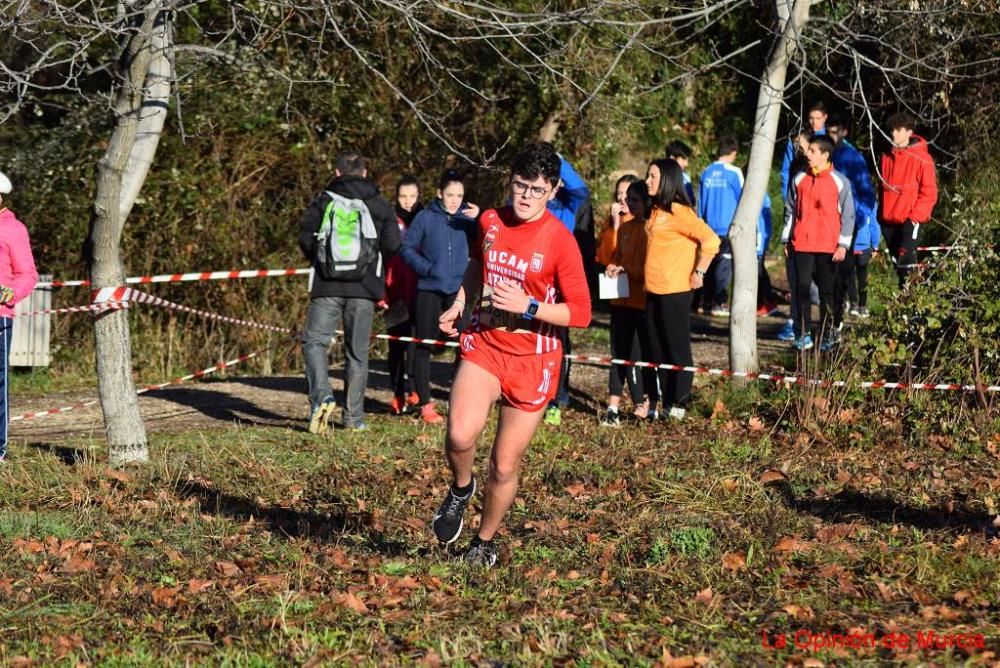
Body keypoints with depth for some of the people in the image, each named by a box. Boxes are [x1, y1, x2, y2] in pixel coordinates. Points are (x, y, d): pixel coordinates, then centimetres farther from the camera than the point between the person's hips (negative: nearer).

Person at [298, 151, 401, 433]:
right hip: (363, 288, 1)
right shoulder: (379, 204, 7)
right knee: (357, 351, 8)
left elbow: (305, 237, -3)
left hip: (327, 286, -1)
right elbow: (393, 243, -1)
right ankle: (354, 417, 9)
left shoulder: (324, 200, 5)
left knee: (314, 341, 2)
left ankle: (321, 395, -22)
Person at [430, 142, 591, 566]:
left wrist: (527, 307, -20)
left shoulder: (560, 241, -11)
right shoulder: (490, 222, 3)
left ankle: (485, 543, 29)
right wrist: (460, 304, 16)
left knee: (504, 466, 4)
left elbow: (580, 313, -10)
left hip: (532, 361, -2)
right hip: (483, 345, 3)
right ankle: (460, 488, 9)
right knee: (460, 436, -24)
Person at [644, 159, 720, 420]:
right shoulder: (657, 211, 13)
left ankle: (678, 405, 5)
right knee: (657, 350, 11)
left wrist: (699, 272, -14)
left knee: (677, 349, 0)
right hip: (654, 291, 9)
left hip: (674, 291, -9)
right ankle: (661, 404, 17)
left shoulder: (678, 211, -13)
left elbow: (711, 240, -19)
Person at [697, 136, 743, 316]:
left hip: (709, 227, 5)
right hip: (728, 227, -5)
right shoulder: (734, 172, -8)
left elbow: (700, 201, 12)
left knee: (710, 264, 10)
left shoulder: (706, 173, 7)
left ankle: (708, 302, 12)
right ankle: (719, 303, -6)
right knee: (724, 264, -3)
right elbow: (742, 198, -3)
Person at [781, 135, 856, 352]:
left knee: (827, 291, 3)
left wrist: (843, 244, -5)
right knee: (802, 289, -1)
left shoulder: (840, 181, 0)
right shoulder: (799, 179, 9)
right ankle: (804, 335, 3)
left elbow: (848, 214, 1)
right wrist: (786, 239, 12)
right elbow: (791, 211, 15)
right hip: (801, 244, 3)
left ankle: (827, 334, 10)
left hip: (828, 246, -3)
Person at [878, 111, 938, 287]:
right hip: (889, 220, 6)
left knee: (906, 260, -16)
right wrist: (882, 213, 11)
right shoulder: (887, 157, 10)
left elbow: (929, 193, -7)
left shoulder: (922, 159, -8)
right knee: (896, 260, 10)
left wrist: (915, 215, -13)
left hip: (910, 220, -6)